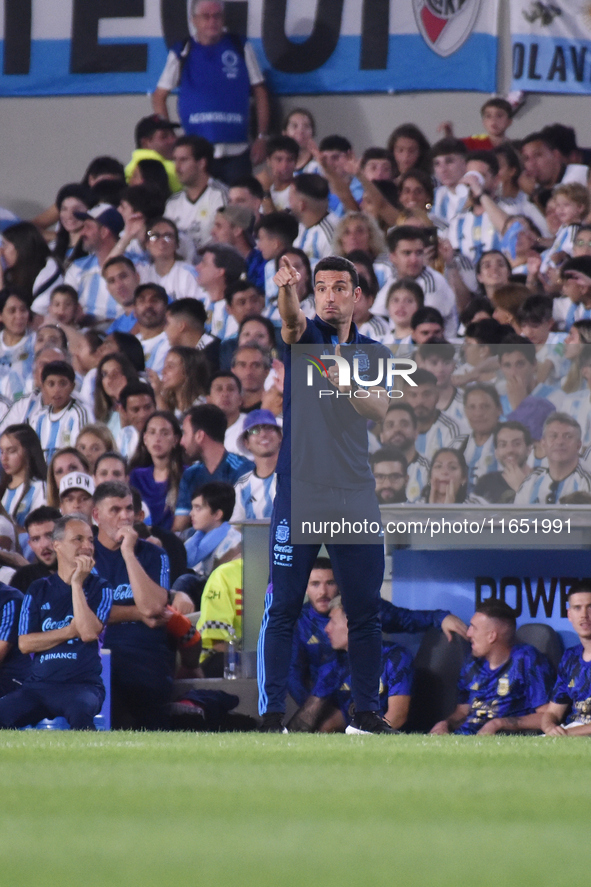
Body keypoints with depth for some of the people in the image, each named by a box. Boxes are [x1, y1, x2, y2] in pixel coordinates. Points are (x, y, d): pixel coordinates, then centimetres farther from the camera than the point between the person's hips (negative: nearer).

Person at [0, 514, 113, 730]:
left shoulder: (100, 588, 7)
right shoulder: (39, 590, 14)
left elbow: (89, 633, -11)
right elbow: (25, 643, 5)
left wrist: (77, 583, -7)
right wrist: (70, 632, -4)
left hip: (84, 685, -3)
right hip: (39, 685, 3)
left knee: (80, 710, -40)